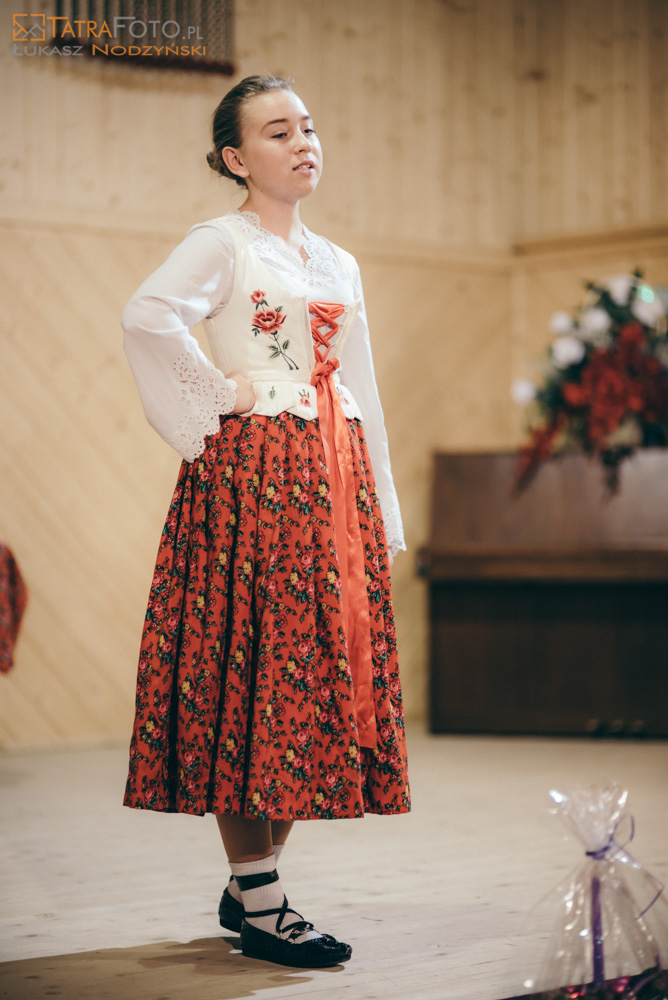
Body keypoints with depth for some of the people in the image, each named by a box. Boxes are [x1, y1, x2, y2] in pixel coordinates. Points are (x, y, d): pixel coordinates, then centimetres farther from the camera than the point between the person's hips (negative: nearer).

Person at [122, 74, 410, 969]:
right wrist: (223, 394, -14)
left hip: (334, 482, 7)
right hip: (252, 476, -7)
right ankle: (259, 904, -2)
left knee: (327, 671, 5)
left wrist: (385, 511, 15)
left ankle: (249, 882, 15)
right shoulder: (222, 243, -2)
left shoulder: (338, 264, 19)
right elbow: (149, 316, -22)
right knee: (252, 667, -7)